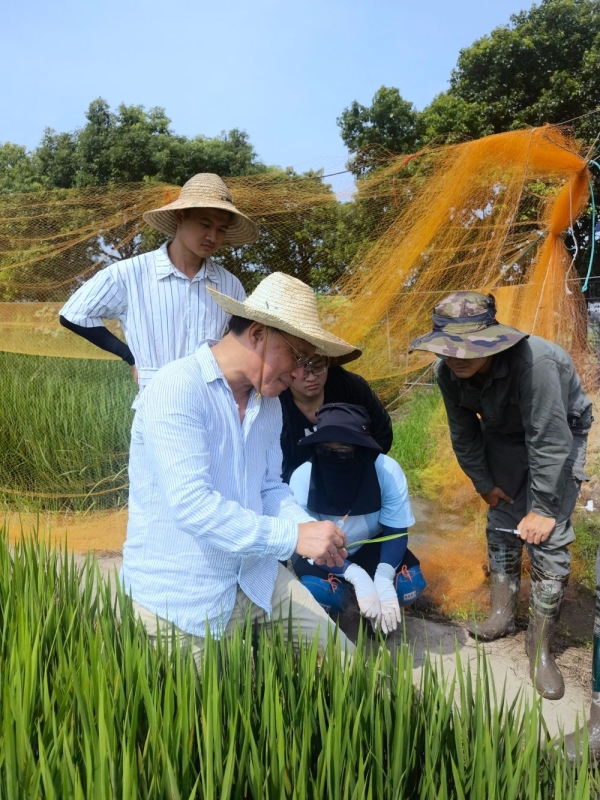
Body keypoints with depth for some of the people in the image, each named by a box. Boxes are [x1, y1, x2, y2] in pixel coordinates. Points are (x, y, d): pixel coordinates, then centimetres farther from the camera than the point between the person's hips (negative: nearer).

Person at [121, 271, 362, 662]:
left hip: (256, 580, 7)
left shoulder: (269, 402, 3)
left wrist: (314, 533, -7)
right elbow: (191, 504, -29)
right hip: (177, 599, -6)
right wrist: (293, 536, -27)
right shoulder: (177, 389, -21)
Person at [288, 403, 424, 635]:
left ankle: (376, 614, 12)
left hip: (369, 546, 2)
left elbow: (396, 532, -17)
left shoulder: (387, 471, -28)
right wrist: (355, 575, -38)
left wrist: (383, 578, -36)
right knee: (321, 594, -31)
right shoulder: (303, 478, -29)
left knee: (410, 585, -23)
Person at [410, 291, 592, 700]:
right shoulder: (448, 371, -21)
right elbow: (464, 434, -6)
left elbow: (549, 441, -33)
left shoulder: (533, 361, -40)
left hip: (560, 432, -4)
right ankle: (503, 613, 27)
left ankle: (541, 646, 5)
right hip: (504, 435, 5)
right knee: (502, 523, 7)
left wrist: (543, 508, -26)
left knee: (547, 537, -10)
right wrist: (484, 483, 1)